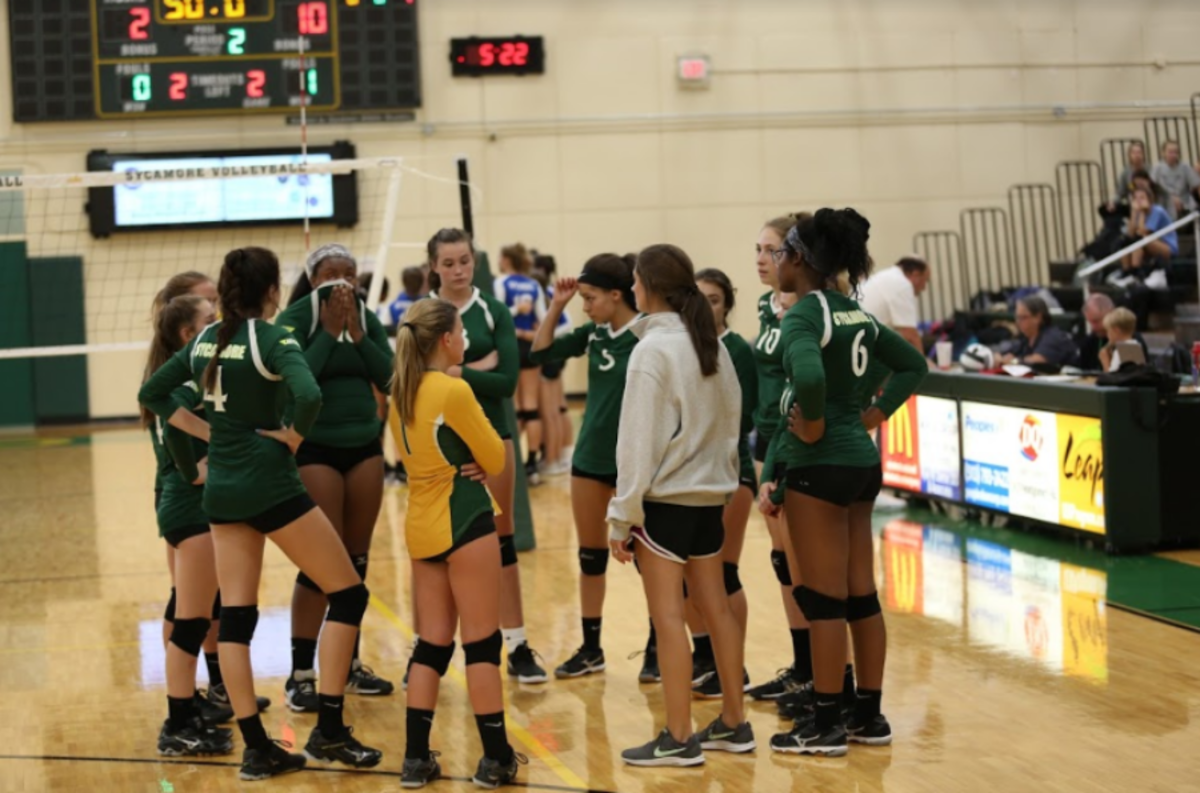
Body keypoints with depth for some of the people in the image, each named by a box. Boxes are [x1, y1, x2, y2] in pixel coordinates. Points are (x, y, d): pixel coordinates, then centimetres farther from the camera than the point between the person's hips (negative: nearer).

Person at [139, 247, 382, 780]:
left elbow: (152, 393, 16)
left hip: (222, 489, 7)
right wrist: (294, 435, -12)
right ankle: (329, 731, 2)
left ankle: (256, 748, 7)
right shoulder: (271, 338, -12)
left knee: (235, 617, 8)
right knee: (348, 593, 5)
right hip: (269, 483, -7)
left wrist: (197, 427, 11)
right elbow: (309, 395, -29)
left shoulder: (205, 341, 8)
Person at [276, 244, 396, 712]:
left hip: (365, 446, 5)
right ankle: (300, 675, -1)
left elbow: (388, 378, -3)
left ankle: (349, 663, 19)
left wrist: (356, 334, -12)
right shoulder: (295, 319, -8)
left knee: (357, 559, 8)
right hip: (315, 449, -5)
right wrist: (330, 330, -19)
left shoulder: (367, 318, 5)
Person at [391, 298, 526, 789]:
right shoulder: (454, 391, -16)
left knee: (432, 643, 11)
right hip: (464, 523, -7)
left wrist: (467, 463, 3)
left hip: (421, 525, 7)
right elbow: (496, 458, -9)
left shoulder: (403, 393, 7)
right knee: (482, 642, 1)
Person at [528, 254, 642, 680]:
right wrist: (556, 306, 0)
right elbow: (541, 352, 11)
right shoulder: (594, 333, 4)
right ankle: (591, 648, 22)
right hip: (591, 457, 7)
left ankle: (656, 648, 15)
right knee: (590, 555, 12)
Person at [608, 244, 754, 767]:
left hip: (665, 497, -7)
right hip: (710, 493, 7)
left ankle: (679, 738, -1)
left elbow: (639, 437, -15)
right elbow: (731, 419, 10)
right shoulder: (712, 345, 7)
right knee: (715, 608, 13)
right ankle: (732, 725, 20)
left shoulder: (653, 349, -14)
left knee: (667, 616, -3)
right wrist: (723, 477, 17)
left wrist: (624, 514, -11)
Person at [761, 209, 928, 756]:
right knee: (862, 595, 12)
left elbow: (809, 376, -35)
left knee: (825, 599, -2)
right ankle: (869, 715, 19)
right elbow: (913, 365, 20)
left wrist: (812, 424, -18)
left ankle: (825, 725, 5)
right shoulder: (857, 315, 11)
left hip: (819, 465, -8)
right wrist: (874, 415, 12)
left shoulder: (803, 316, -14)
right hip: (863, 462, 8)